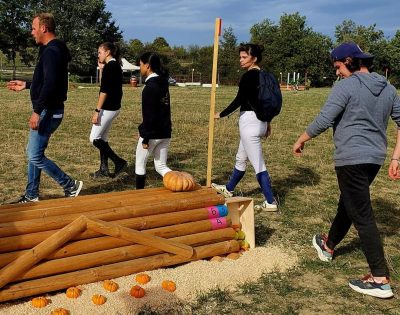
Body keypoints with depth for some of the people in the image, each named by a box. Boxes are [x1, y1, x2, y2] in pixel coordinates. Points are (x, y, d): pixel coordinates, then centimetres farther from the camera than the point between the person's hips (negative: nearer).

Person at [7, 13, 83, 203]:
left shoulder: (51, 51, -18)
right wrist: (26, 85, 29)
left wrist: (37, 111, -28)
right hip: (48, 111, 11)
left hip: (48, 112, -11)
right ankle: (31, 195, 25)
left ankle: (71, 186, 3)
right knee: (33, 153, 16)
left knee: (35, 156, -6)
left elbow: (50, 84, -28)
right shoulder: (52, 50, 15)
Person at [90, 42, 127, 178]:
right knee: (102, 138, 15)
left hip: (108, 108, -10)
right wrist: (102, 69, 13)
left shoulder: (109, 66, -15)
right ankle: (104, 169, 18)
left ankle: (119, 161, -4)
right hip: (113, 107, 10)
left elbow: (104, 90, -20)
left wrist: (97, 111, -20)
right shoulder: (116, 66, 14)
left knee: (94, 138, -4)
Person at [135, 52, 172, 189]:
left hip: (153, 134, -8)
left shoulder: (150, 87, -17)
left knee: (140, 164, 12)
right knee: (161, 166, 14)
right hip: (165, 133, 8)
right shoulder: (163, 83, 9)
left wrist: (145, 137, -15)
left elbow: (149, 115, -19)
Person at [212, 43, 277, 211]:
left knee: (258, 164, -4)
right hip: (260, 120, 10)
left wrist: (220, 114, -6)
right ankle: (228, 189, 41)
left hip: (250, 121, -10)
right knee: (241, 158, 23)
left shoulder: (248, 76, -16)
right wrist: (267, 123, 23)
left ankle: (270, 202, 0)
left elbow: (239, 100, -17)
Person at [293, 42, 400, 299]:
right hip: (376, 159, 8)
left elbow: (323, 121, -15)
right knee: (348, 203, 24)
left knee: (362, 215, -5)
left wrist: (301, 140, 0)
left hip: (352, 159, -8)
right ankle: (329, 246, 45)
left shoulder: (346, 86, -11)